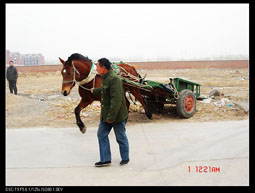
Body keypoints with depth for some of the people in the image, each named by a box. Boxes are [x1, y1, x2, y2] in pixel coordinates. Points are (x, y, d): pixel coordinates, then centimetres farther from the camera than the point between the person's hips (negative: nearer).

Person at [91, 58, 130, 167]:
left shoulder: (114, 79, -24)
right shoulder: (105, 78, 8)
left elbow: (116, 100, -28)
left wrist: (111, 117, -27)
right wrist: (95, 91, 46)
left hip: (117, 115, -9)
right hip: (106, 114, 9)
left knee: (121, 138, 7)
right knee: (101, 135, 10)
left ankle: (125, 158, 26)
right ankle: (105, 159, 19)